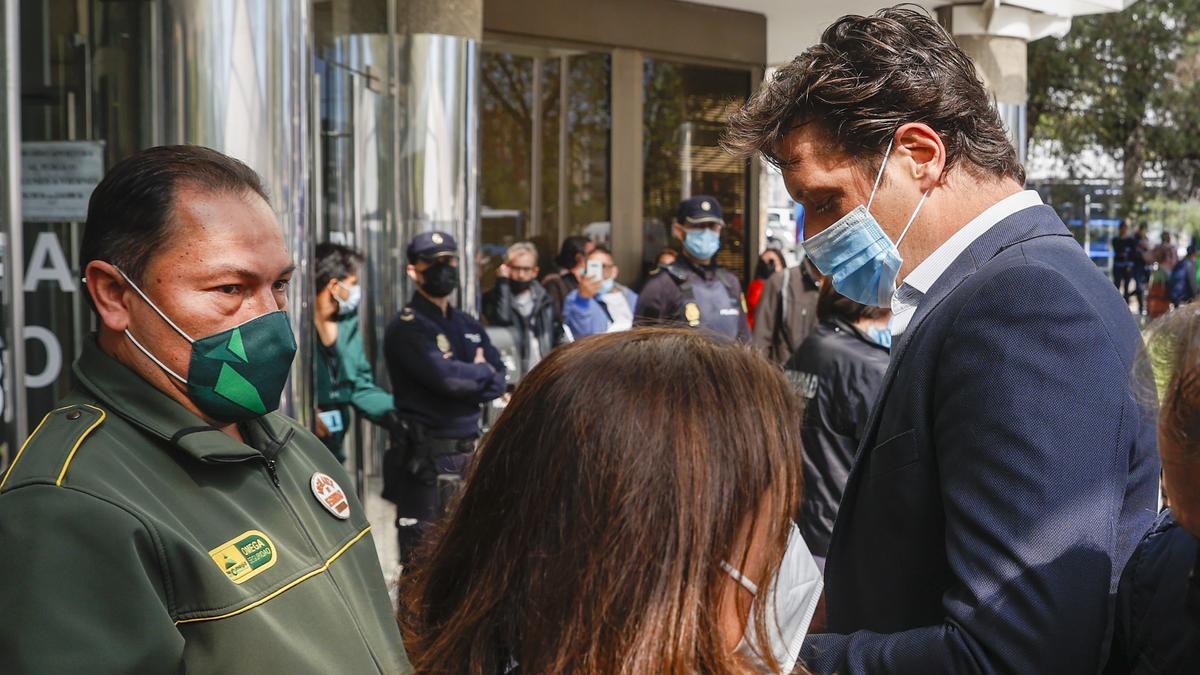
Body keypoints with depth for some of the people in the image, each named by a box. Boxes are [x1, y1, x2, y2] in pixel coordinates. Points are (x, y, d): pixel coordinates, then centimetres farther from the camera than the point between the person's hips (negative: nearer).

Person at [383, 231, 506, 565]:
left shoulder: (469, 326, 17)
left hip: (471, 453, 7)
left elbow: (499, 381, 10)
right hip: (427, 459, -7)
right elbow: (444, 375, -21)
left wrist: (466, 383, -9)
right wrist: (481, 373, -2)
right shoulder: (407, 327, -8)